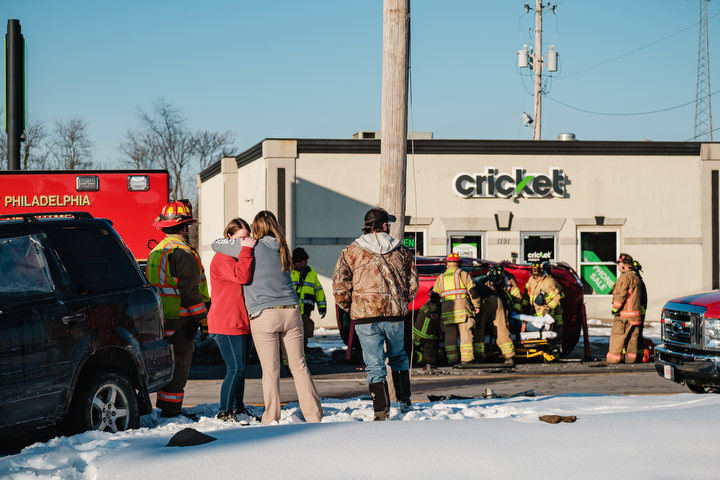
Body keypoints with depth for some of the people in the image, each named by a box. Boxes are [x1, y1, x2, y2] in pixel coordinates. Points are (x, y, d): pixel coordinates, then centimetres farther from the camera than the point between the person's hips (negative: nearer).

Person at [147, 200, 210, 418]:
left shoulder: (155, 251, 16)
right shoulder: (182, 252, -14)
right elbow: (189, 290, -18)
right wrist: (203, 318, -14)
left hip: (161, 317, 9)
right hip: (181, 318, -9)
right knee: (180, 363, -4)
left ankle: (165, 407, 18)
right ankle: (171, 409, -4)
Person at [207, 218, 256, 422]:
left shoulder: (240, 256, 20)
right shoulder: (223, 258, -10)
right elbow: (241, 277, -27)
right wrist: (246, 250, -27)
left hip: (241, 324, 9)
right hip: (226, 324, -9)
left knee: (240, 368, 13)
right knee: (236, 369, -12)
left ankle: (238, 409, 21)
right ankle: (225, 412, -5)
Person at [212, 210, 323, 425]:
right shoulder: (281, 249, 13)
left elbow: (216, 245, 5)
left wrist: (231, 241, 27)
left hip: (264, 316, -4)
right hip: (291, 311, 4)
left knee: (270, 370, -2)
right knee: (299, 365, 8)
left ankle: (272, 420, 1)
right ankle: (314, 416, 7)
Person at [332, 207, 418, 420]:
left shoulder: (351, 252, 1)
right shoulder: (401, 251, 9)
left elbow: (339, 284, -3)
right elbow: (412, 282, 14)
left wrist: (348, 306, 12)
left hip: (365, 316, -2)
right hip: (396, 315, 2)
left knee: (374, 365, 0)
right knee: (398, 358, 23)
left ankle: (382, 412, -4)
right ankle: (404, 402, 26)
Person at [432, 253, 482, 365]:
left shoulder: (440, 278, 16)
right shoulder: (463, 274, 4)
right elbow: (472, 290, -2)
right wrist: (477, 305, 4)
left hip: (446, 309, 3)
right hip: (462, 308, -3)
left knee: (450, 336, 7)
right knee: (465, 334, -2)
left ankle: (451, 359, 3)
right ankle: (466, 359, -8)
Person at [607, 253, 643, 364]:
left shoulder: (624, 277, -13)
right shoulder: (635, 278, 17)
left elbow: (621, 295, -19)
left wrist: (615, 308, -11)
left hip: (624, 315, -9)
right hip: (636, 315, 9)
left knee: (617, 339, -6)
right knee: (632, 339, 11)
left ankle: (612, 360, -6)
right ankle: (630, 359, 13)